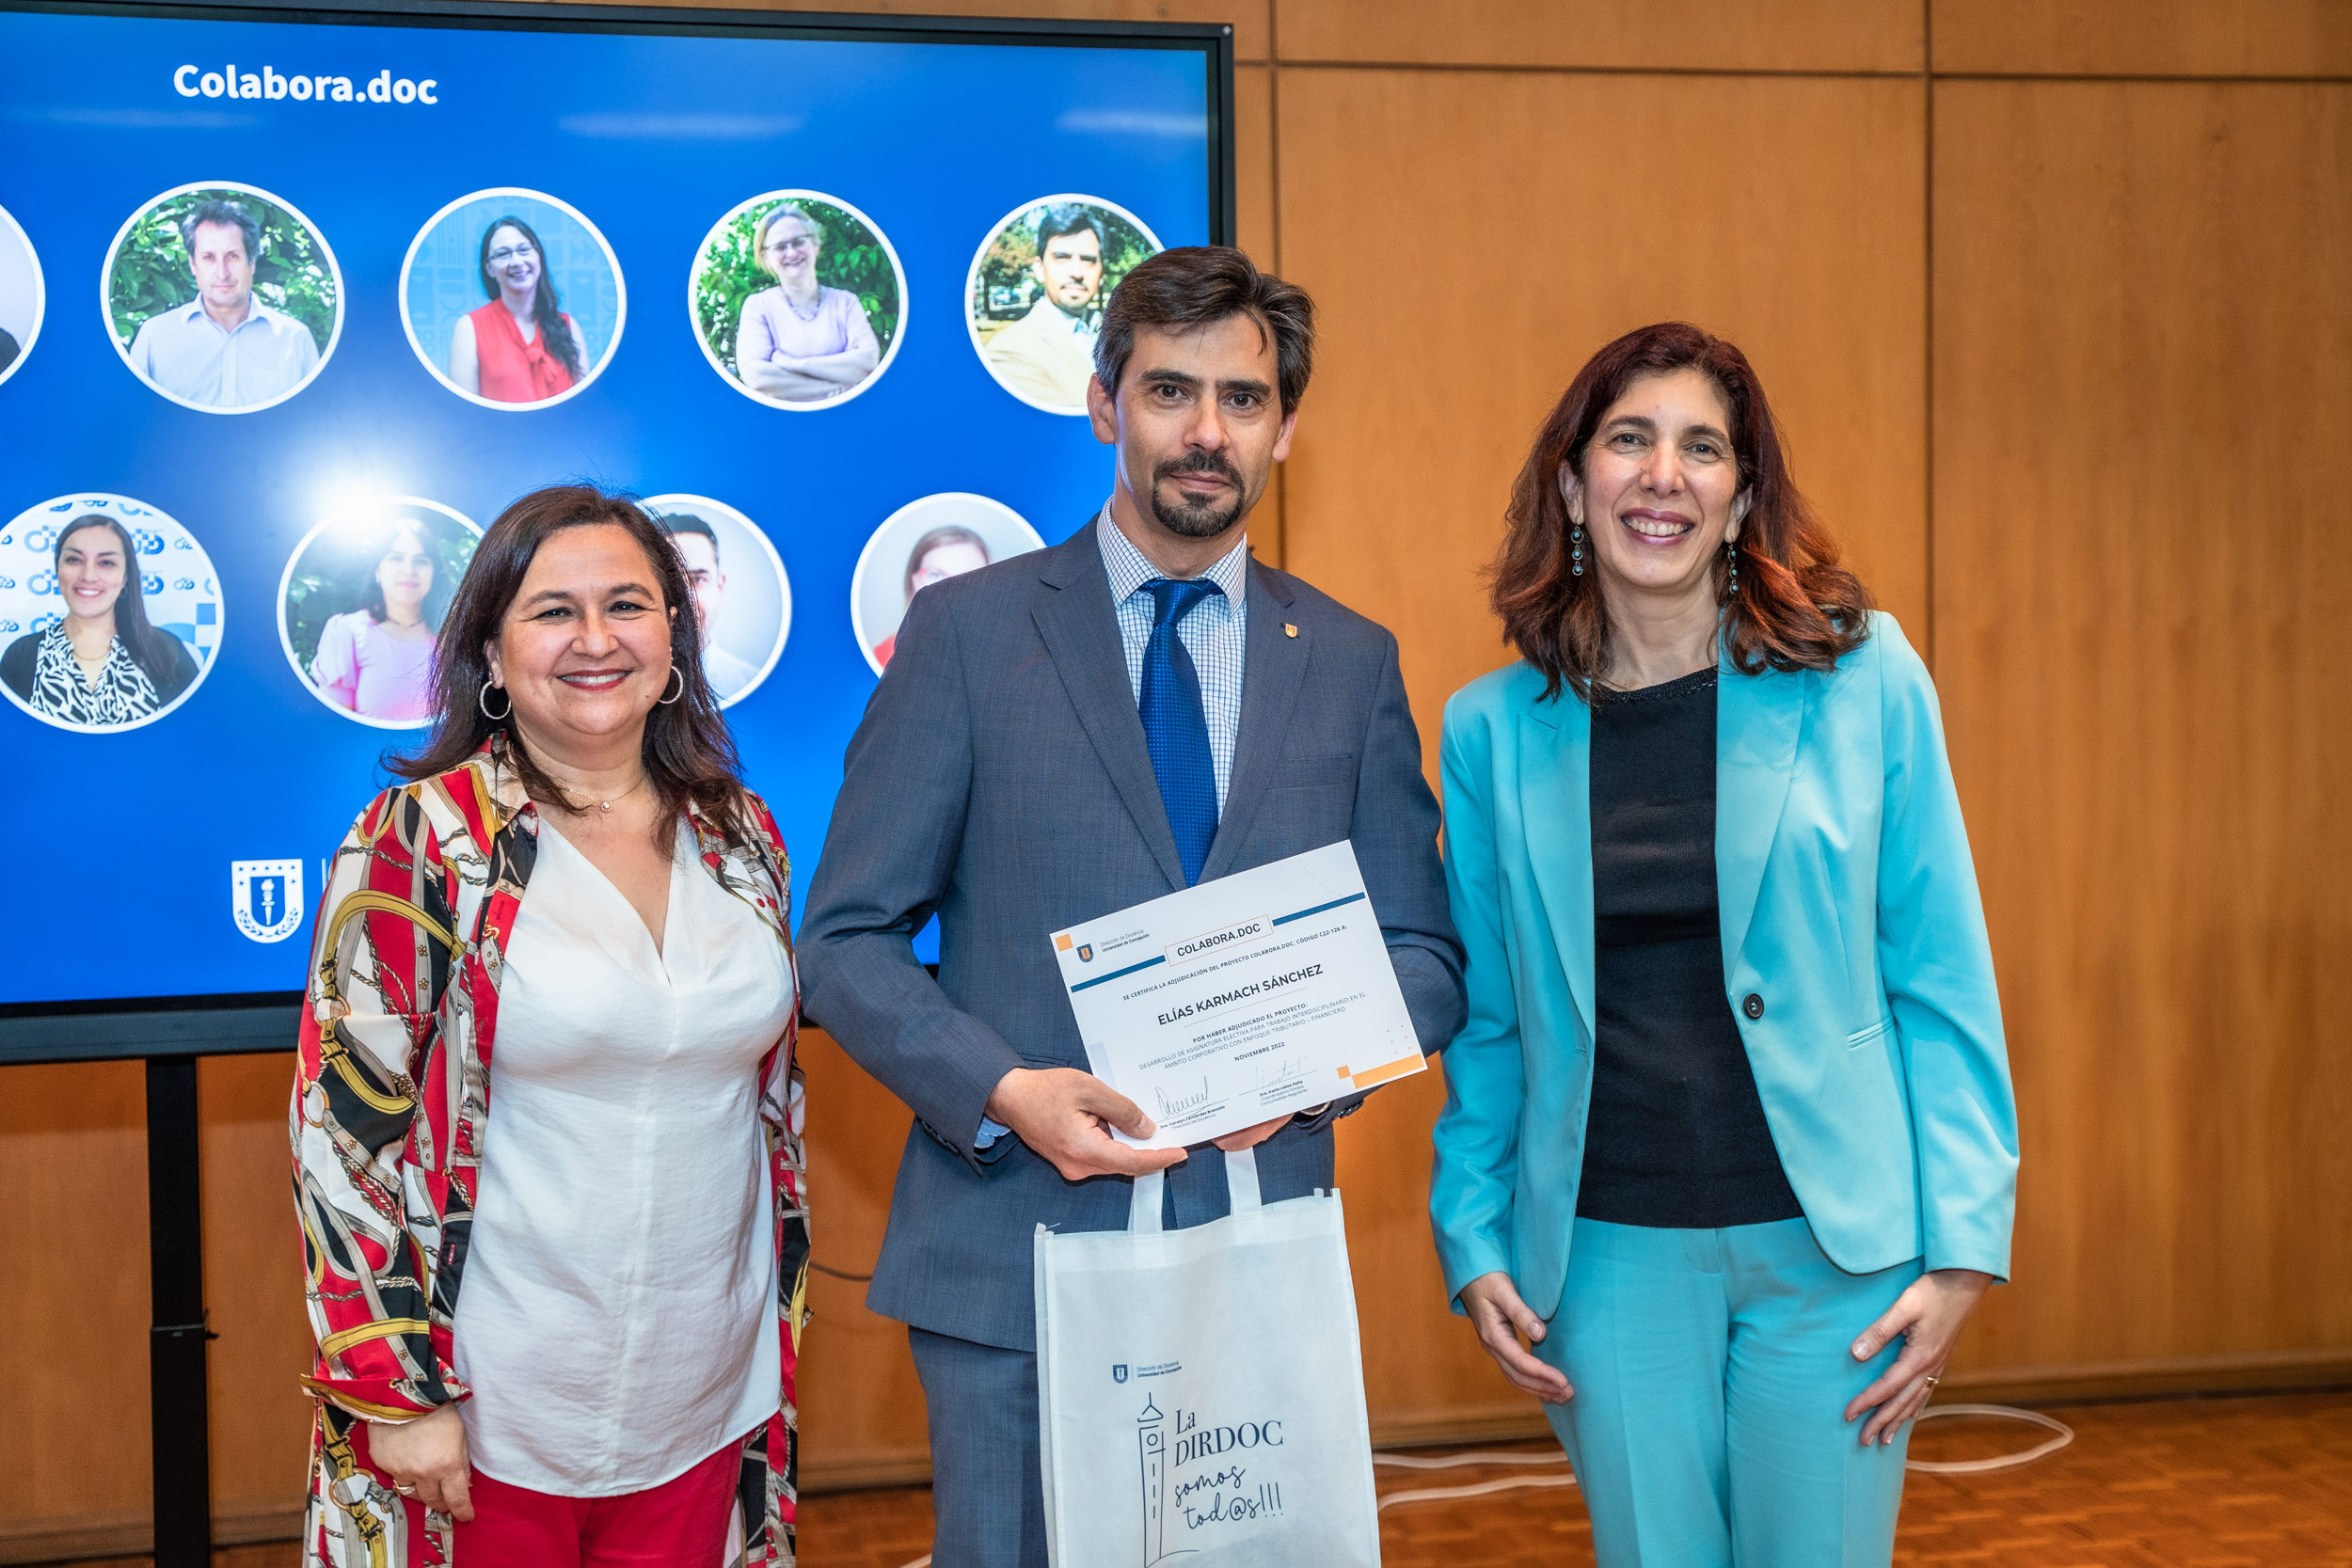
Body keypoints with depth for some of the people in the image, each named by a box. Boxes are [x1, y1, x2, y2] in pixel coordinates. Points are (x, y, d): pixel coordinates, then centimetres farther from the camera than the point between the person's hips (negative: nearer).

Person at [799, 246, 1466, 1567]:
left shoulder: (1353, 662, 9)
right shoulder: (968, 630, 0)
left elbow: (1422, 954, 11)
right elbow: (848, 941, -1)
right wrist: (1004, 1093, -17)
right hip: (1015, 1250, -2)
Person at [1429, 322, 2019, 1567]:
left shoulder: (1862, 679, -3)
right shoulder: (1490, 729, 2)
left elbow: (1941, 981, -2)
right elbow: (1486, 1023, 9)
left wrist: (1961, 1246, -6)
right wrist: (1473, 1242, 2)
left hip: (1833, 1241, -1)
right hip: (1610, 1255, 1)